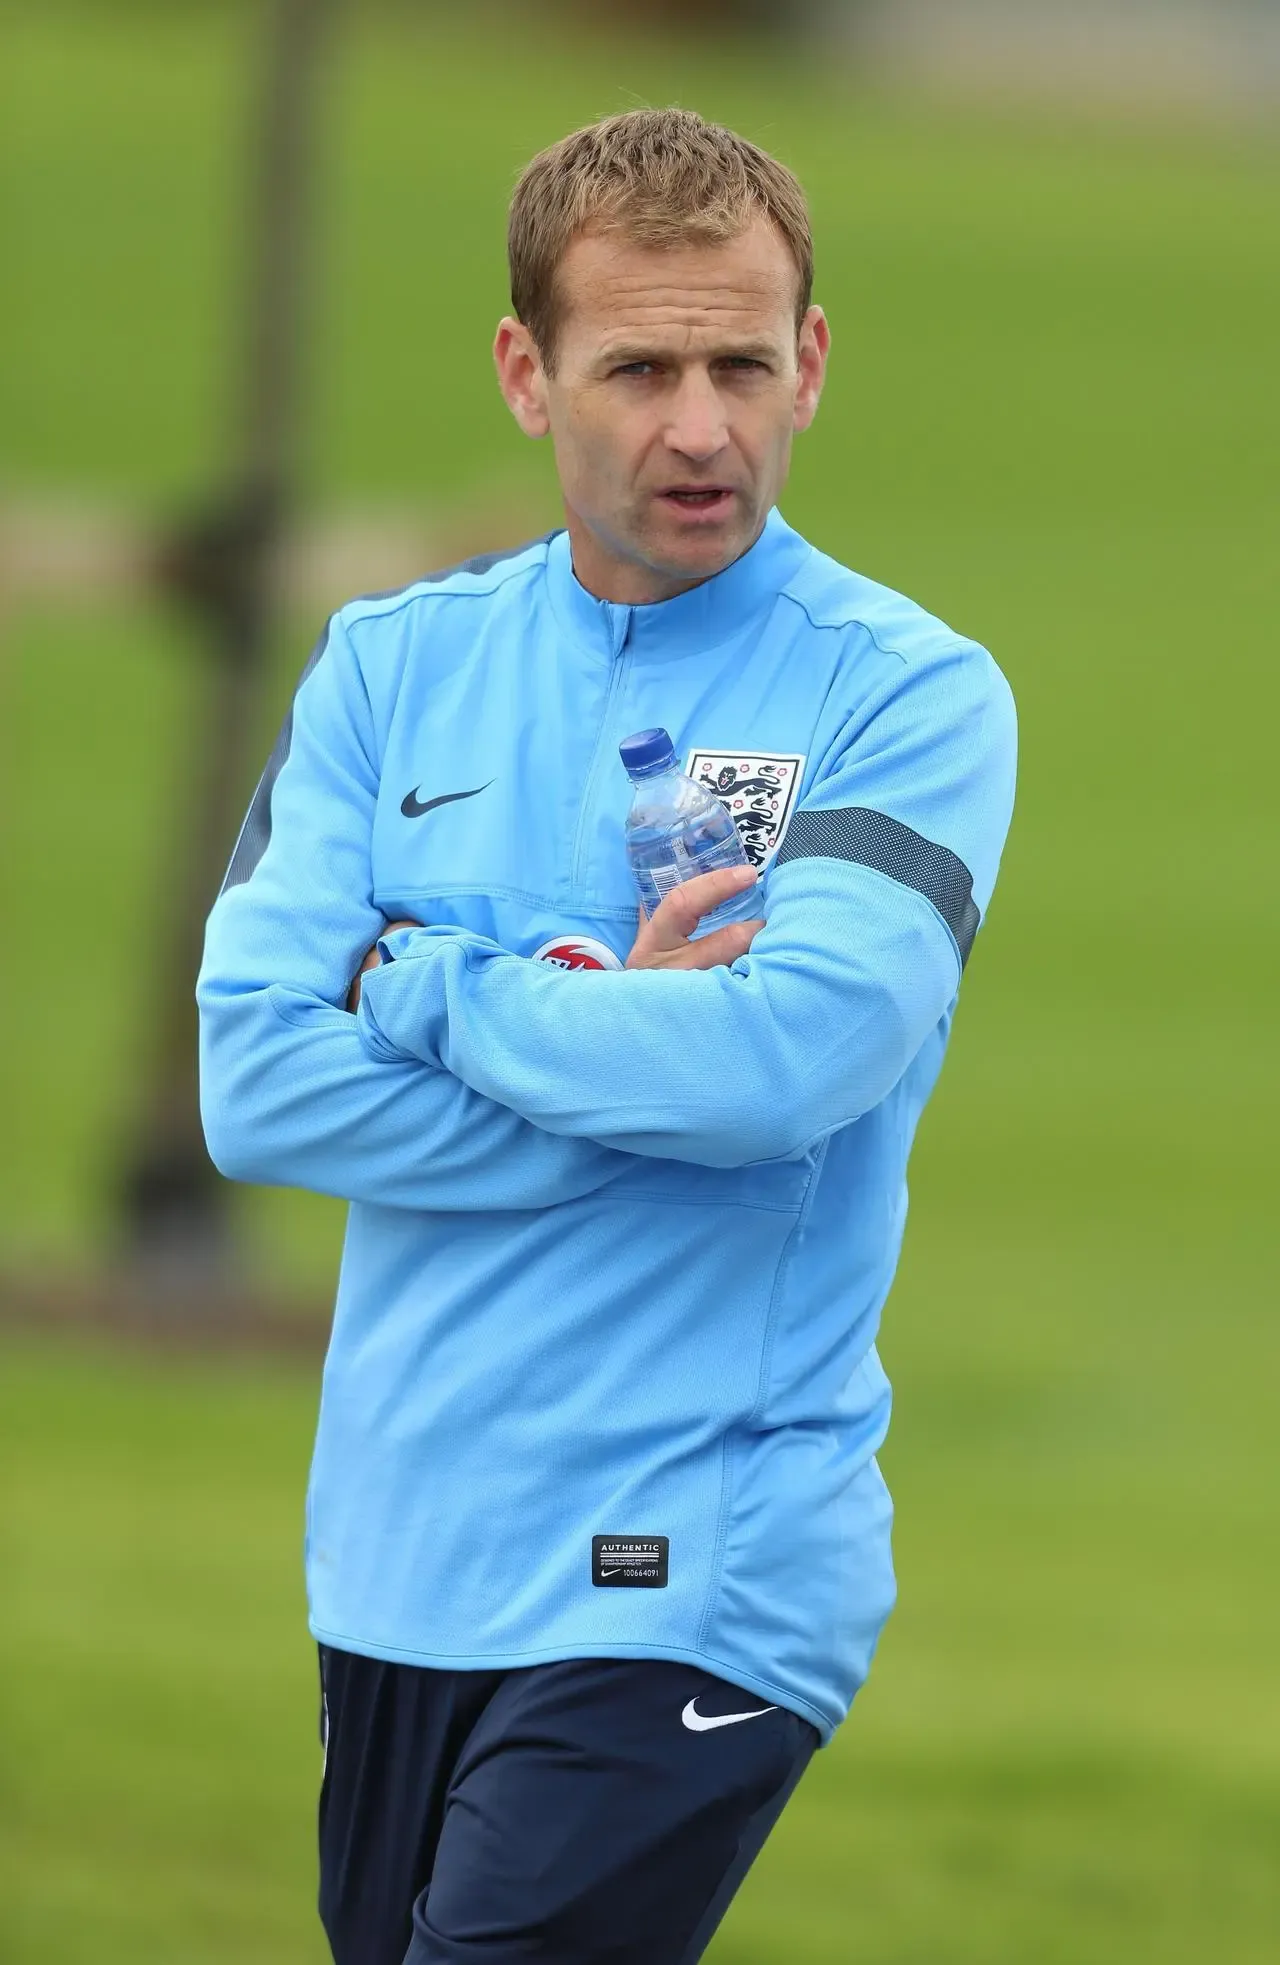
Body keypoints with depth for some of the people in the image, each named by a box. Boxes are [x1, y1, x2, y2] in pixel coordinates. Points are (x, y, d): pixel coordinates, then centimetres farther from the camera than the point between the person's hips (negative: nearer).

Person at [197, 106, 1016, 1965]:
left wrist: (424, 986, -9)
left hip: (695, 1584, -5)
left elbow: (786, 1062, -21)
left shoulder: (912, 695, -5)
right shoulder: (393, 666, 7)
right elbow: (256, 1085, -3)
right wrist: (621, 1050, -11)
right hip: (397, 1552, 5)